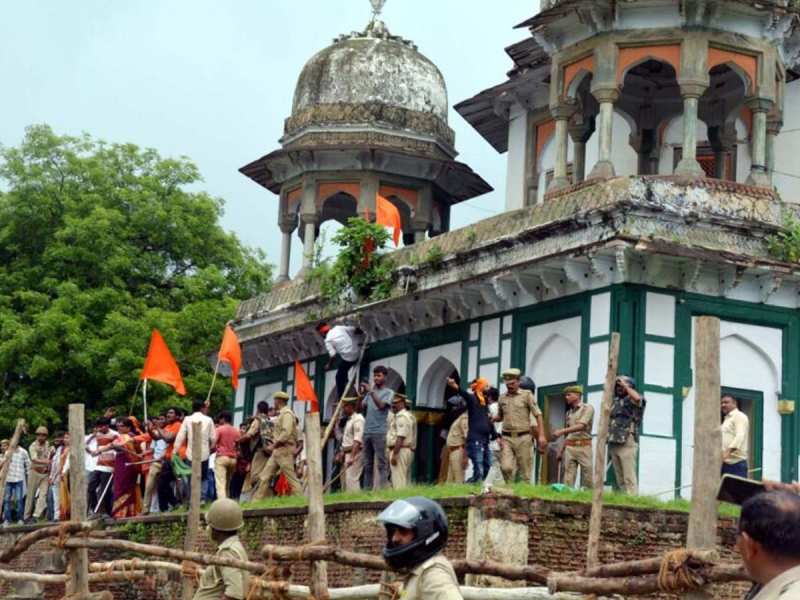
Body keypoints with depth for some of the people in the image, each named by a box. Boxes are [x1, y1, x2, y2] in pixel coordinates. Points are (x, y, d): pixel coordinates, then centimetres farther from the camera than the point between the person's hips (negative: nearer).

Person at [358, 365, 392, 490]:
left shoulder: (388, 392, 2)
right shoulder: (370, 392, 19)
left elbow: (381, 405, -14)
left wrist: (371, 391, -19)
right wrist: (360, 395, -3)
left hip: (379, 432, -6)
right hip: (367, 431, 6)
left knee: (381, 463, -9)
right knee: (368, 464, 7)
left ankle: (382, 489, -12)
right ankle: (367, 489, 9)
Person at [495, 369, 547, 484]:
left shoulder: (527, 394, 2)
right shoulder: (502, 398, 13)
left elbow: (538, 415, -2)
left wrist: (541, 435, -12)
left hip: (523, 437, -2)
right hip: (507, 438, 2)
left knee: (525, 471, -1)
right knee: (506, 467, -13)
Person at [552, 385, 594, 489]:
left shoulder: (588, 408, -2)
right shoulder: (569, 412, 19)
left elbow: (581, 426, -16)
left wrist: (562, 431, -24)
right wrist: (561, 450, 17)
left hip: (583, 446, -6)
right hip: (569, 447, 6)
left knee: (587, 478, -4)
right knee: (568, 479, -3)